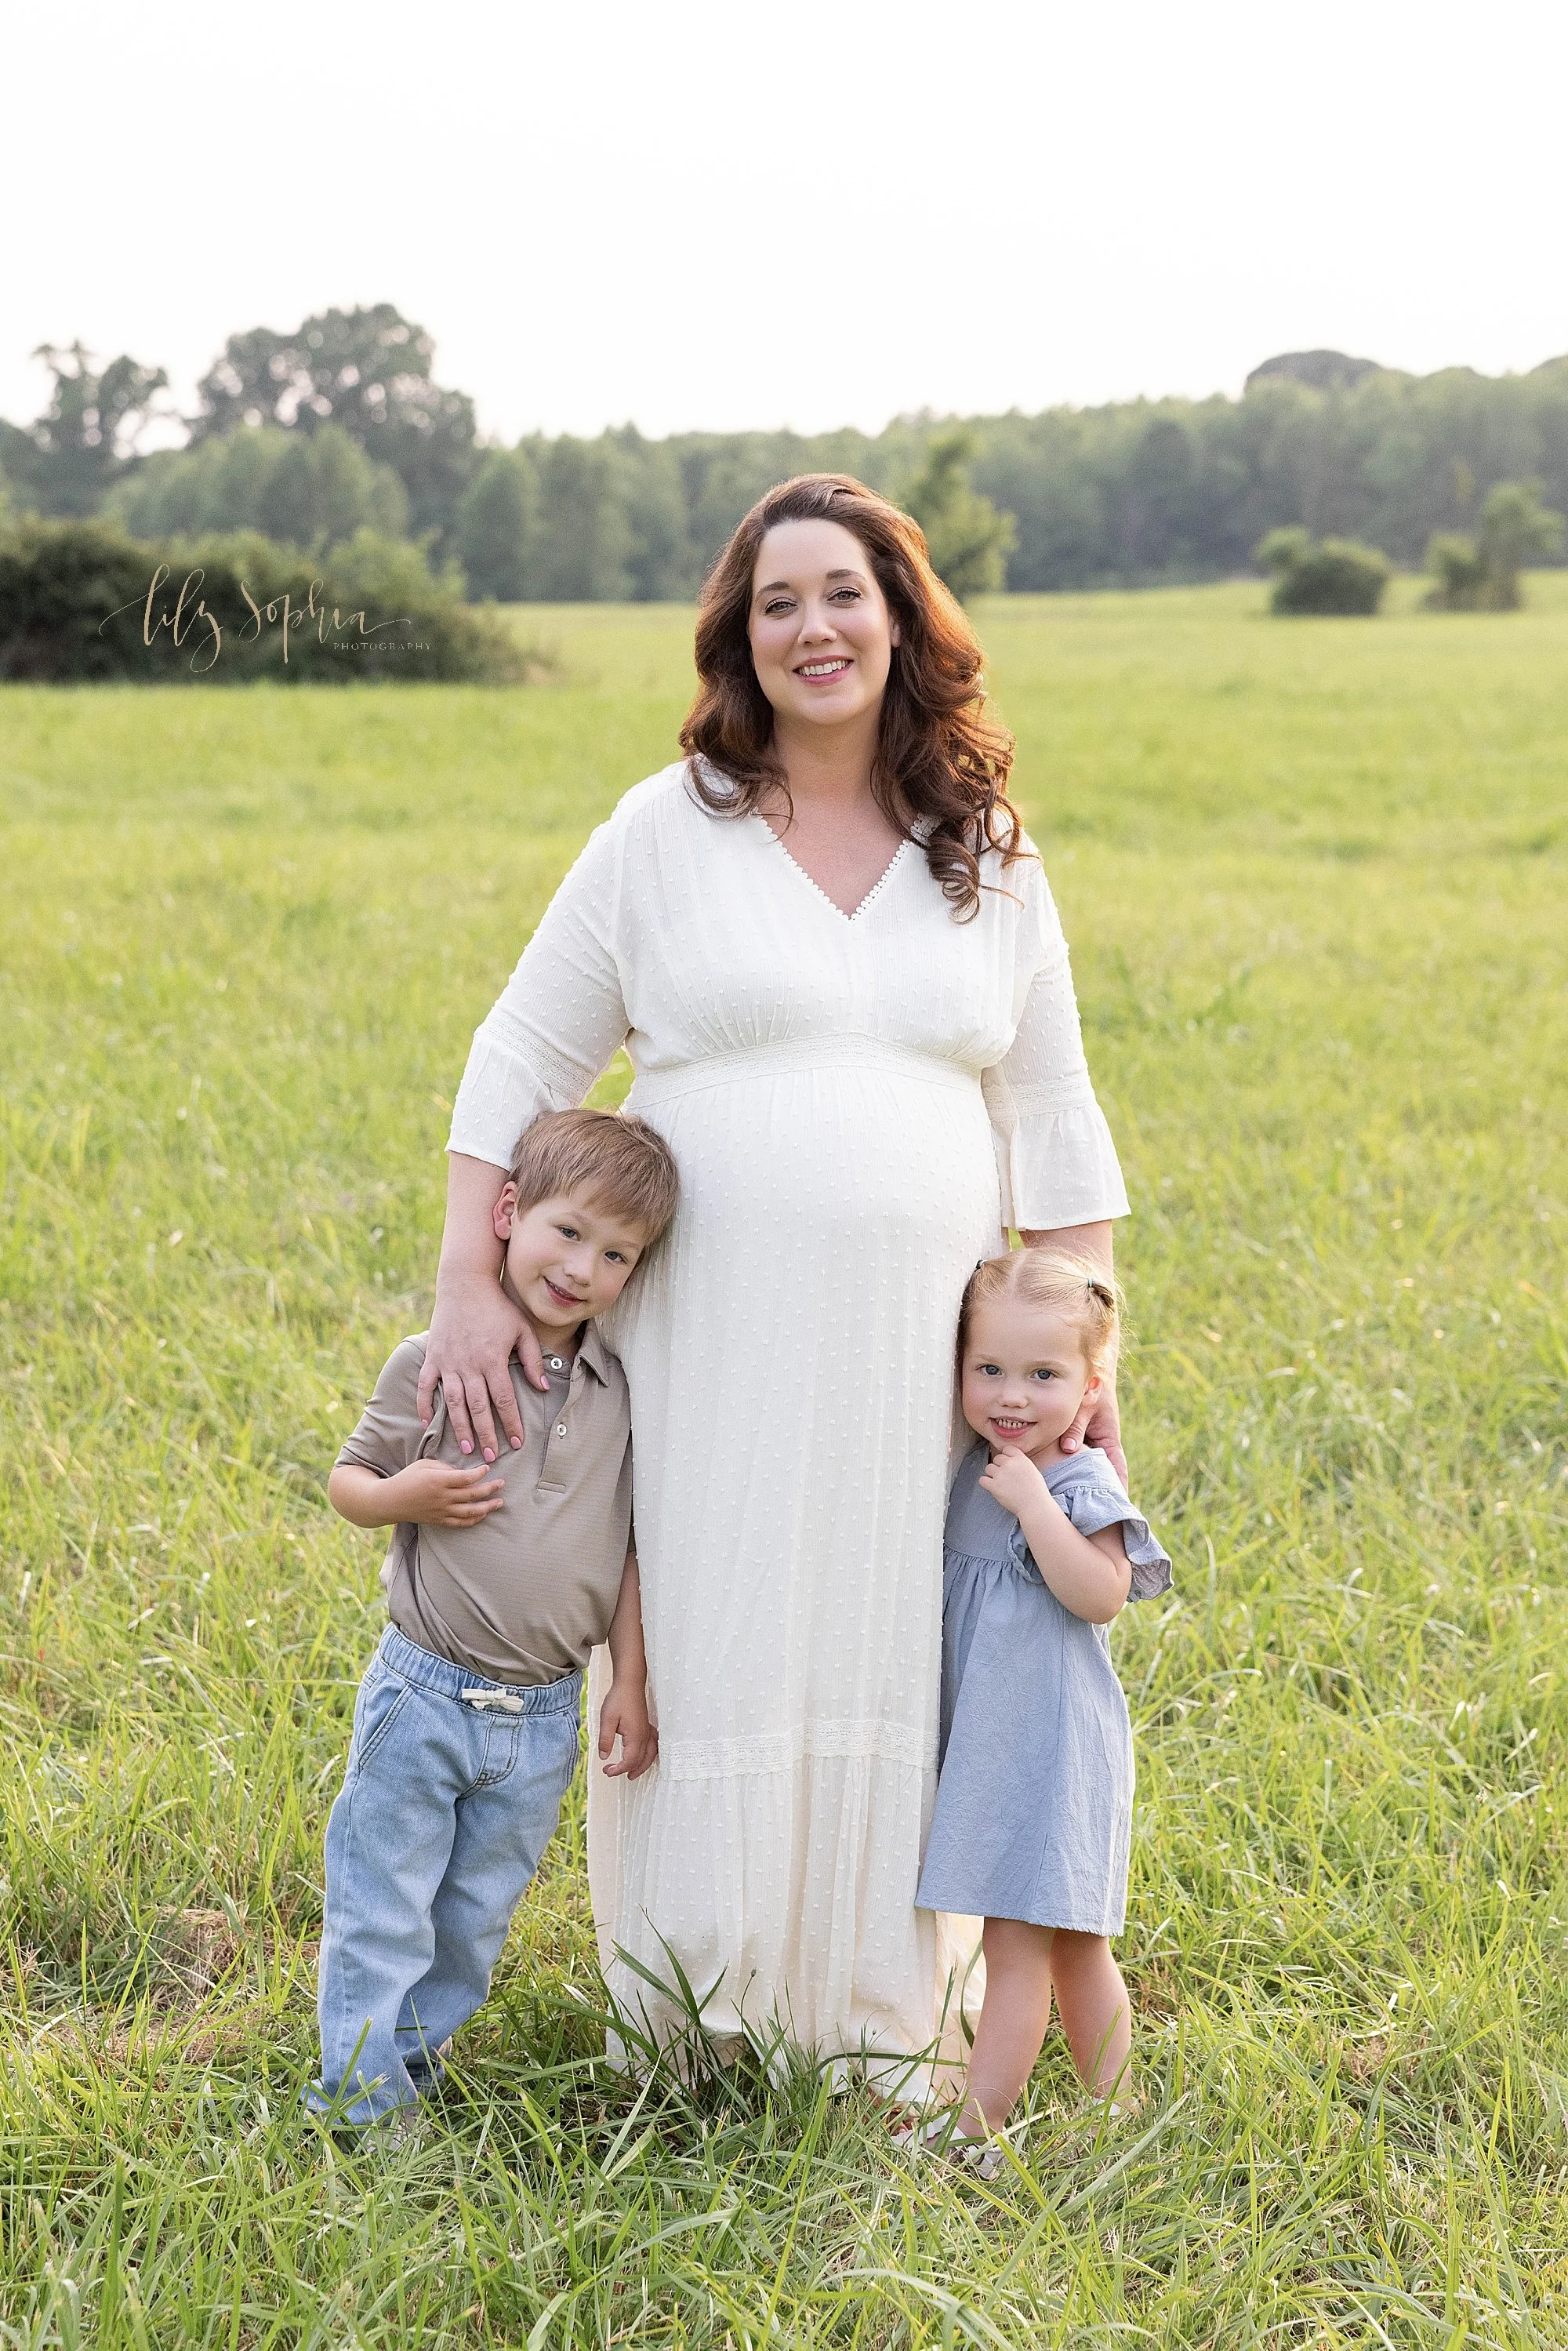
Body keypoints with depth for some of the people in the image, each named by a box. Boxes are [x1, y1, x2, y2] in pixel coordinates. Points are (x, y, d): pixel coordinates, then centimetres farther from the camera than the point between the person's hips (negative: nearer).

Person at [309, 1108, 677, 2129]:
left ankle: (419, 2050, 36)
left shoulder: (622, 1393, 0)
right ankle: (365, 2101, 18)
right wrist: (405, 1495, -21)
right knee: (383, 1909, 6)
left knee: (475, 1917, 17)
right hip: (425, 1695, -3)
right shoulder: (435, 1366, -10)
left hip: (545, 1717, 3)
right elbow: (348, 1480, 0)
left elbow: (629, 1548, 6)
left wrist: (631, 1684, 3)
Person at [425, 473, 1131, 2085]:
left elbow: (1051, 1121, 12)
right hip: (713, 1347, -2)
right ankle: (687, 1992, 23)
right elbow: (519, 1063, 4)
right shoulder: (667, 832, 0)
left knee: (895, 1666, 7)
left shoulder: (989, 862, 8)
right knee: (708, 1647, 3)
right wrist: (471, 1286, -6)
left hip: (917, 1354, 2)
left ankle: (876, 2008, 25)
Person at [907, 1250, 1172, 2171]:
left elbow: (1100, 1594, -25)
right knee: (1071, 1945, 16)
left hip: (1052, 1748, -8)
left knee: (1019, 1942, -6)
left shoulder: (1081, 1486, -13)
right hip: (986, 1739, 8)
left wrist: (1036, 1504, -28)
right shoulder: (975, 1472, 9)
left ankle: (973, 2130, -3)